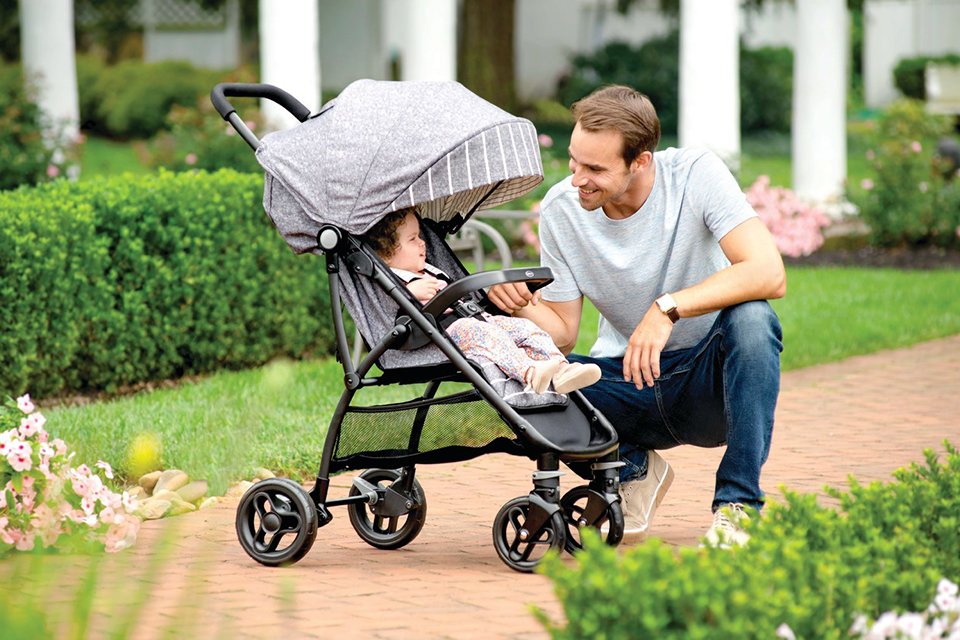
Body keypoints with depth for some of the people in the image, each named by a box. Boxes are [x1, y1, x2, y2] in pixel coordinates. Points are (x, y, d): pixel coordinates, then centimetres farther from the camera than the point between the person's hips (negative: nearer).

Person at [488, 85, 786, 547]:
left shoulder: (696, 174, -17)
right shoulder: (560, 209, -8)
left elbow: (770, 275, -29)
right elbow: (563, 333, -2)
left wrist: (668, 308, -38)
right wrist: (524, 309, -24)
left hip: (709, 382, -2)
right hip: (627, 379, 3)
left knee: (751, 318, -35)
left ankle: (738, 503, -22)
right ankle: (633, 469, 3)